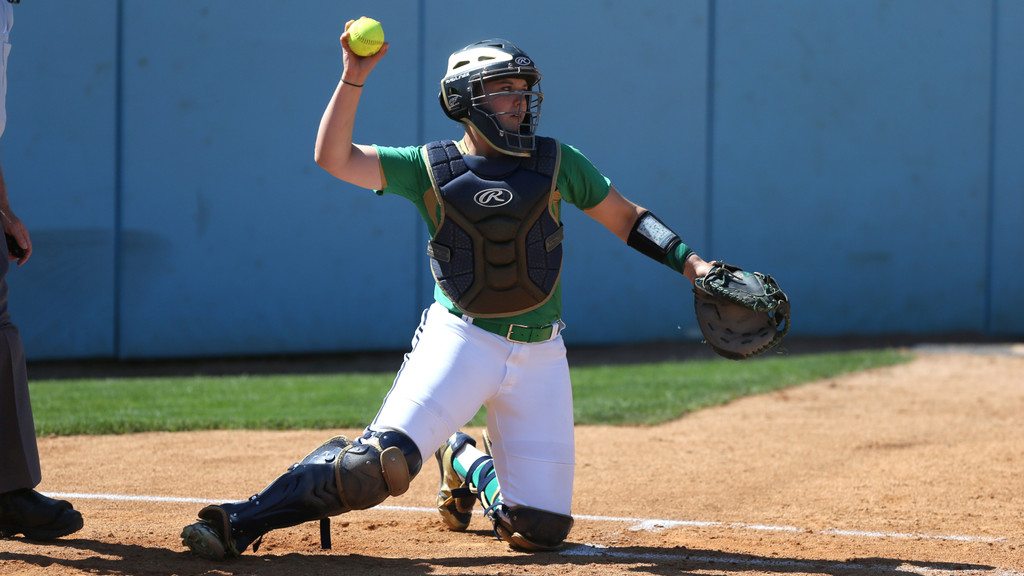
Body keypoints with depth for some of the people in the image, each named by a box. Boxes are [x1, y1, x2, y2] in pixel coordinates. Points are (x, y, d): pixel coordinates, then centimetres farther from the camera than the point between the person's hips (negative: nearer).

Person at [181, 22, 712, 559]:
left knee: (538, 529, 0)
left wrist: (687, 260, -1)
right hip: (459, 340, -3)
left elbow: (625, 217, 13)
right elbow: (334, 158, -7)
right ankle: (240, 522, -14)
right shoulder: (430, 167, 1)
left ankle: (467, 463, 31)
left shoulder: (557, 163, 6)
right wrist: (353, 78, -17)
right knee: (382, 460, -24)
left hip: (540, 355, 3)